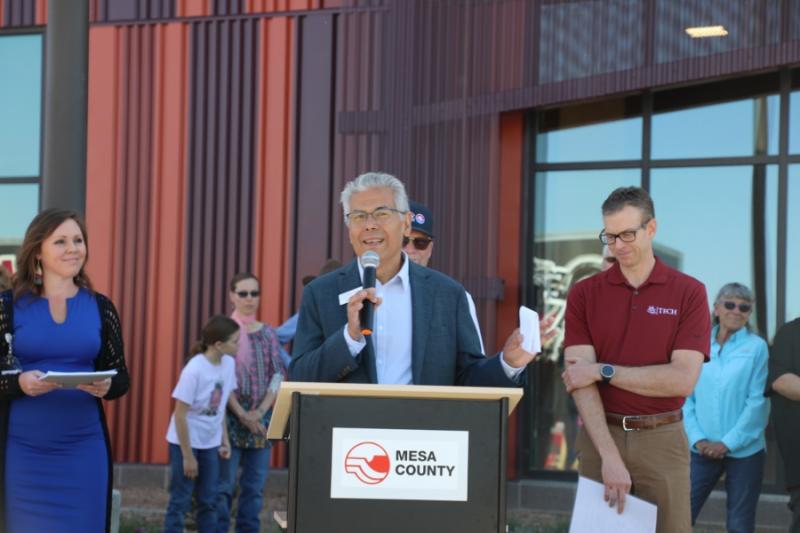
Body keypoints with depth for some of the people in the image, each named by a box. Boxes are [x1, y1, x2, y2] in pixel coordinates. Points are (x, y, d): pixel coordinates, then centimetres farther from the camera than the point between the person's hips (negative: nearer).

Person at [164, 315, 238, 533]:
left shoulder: (228, 363, -4)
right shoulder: (194, 370, -23)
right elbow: (180, 415, -19)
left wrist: (224, 439, 6)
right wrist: (188, 456, -16)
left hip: (210, 443, 6)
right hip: (185, 441, -6)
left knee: (209, 500, 9)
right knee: (180, 501, -1)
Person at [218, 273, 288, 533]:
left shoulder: (268, 334, 9)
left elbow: (278, 375, 3)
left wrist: (260, 411, -9)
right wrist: (242, 414, -12)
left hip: (261, 419, 3)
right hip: (230, 416, -3)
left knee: (255, 487, 4)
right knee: (224, 485, -5)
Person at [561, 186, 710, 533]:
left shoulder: (689, 293, -2)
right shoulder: (583, 294, 2)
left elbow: (683, 379, -11)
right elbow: (580, 379, -8)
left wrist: (604, 371, -12)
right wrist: (610, 456, -19)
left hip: (662, 441, -1)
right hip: (599, 437, 1)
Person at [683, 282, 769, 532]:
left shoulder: (756, 347, -3)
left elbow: (758, 402, -8)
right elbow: (686, 396, 4)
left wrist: (728, 443, -12)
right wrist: (697, 439, -9)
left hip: (744, 451, -2)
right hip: (703, 449, 2)